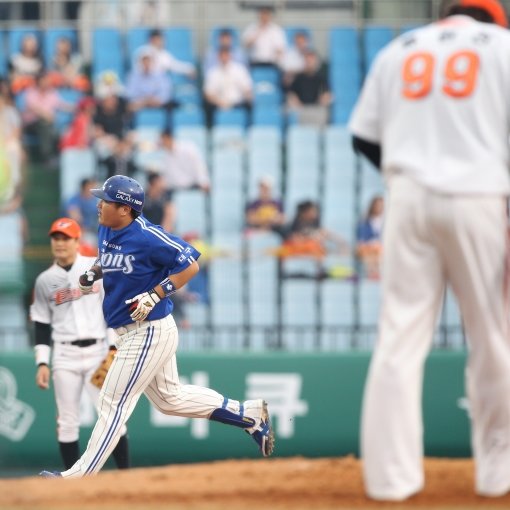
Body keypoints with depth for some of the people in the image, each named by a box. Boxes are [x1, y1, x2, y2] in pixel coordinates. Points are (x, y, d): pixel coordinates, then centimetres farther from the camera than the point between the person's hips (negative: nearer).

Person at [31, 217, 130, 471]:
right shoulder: (45, 280, 7)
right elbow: (42, 325, 9)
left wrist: (114, 346, -7)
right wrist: (42, 363, 2)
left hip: (98, 351, -2)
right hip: (64, 355, 2)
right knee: (67, 421, 1)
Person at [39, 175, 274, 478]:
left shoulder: (147, 237, -23)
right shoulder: (107, 229, 3)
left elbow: (190, 265, -17)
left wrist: (154, 296, -23)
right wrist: (93, 274, 1)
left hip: (149, 332, -10)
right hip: (130, 334, 10)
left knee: (113, 404, -4)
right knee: (170, 397, 21)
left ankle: (80, 476, 2)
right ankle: (249, 415, 28)